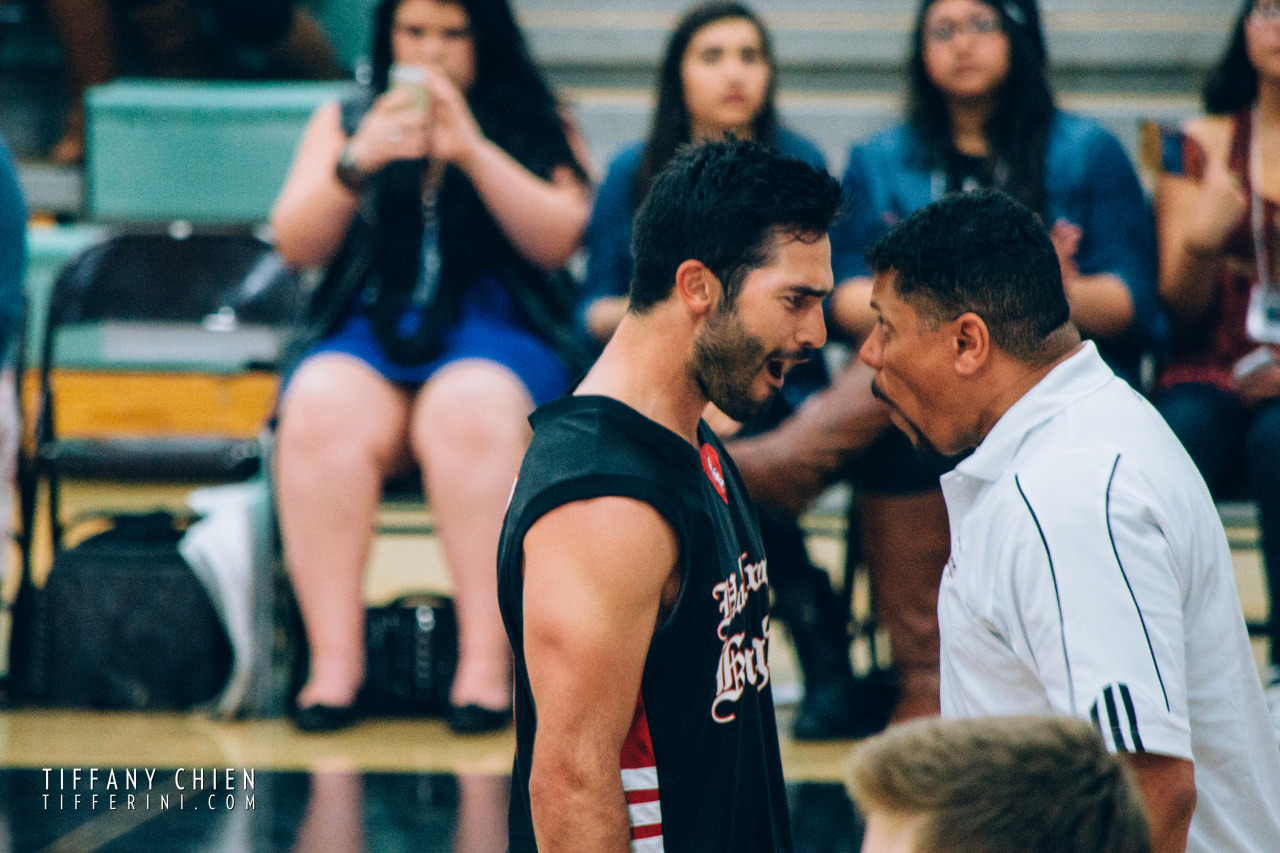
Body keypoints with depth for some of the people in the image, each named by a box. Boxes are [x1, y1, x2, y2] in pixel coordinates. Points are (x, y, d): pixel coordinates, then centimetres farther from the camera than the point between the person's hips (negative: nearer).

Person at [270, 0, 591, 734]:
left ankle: (487, 660, -36)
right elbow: (296, 245, 6)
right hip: (367, 334, 2)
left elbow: (558, 241, -3)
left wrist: (472, 152, -14)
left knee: (469, 413, -37)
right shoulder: (344, 122, 18)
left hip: (497, 333, -2)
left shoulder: (536, 127, 12)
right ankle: (334, 659, -32)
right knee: (321, 411, -33)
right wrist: (358, 164, -11)